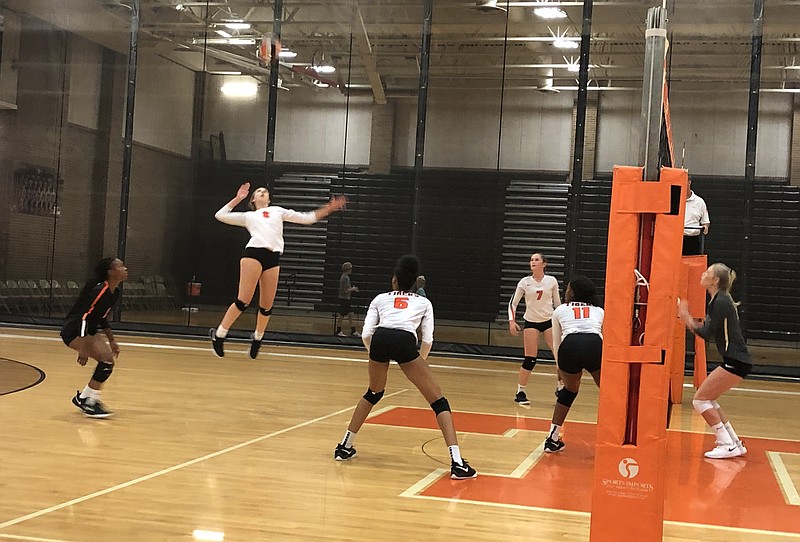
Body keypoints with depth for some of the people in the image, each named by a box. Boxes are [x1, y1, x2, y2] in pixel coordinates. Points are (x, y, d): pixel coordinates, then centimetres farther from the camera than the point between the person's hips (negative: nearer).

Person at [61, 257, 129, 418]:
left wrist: (111, 341, 16)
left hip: (88, 331, 10)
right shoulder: (100, 291, -23)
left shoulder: (116, 292, 6)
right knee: (107, 359, -18)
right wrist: (83, 348, -29)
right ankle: (89, 403, -8)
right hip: (73, 331, -10)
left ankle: (83, 398, 18)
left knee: (109, 357, 8)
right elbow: (84, 316, -26)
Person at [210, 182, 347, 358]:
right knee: (243, 300, -12)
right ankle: (219, 334, -3)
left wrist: (328, 208, 15)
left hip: (273, 258, 2)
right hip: (253, 253, -2)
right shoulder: (248, 216, 25)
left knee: (267, 305, 2)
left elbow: (306, 218, 23)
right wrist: (238, 198, 22)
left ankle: (257, 337, 23)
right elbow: (220, 215, 23)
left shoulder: (278, 211, 28)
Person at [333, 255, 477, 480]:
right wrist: (420, 360, 37)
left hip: (380, 339, 2)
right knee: (439, 401, 5)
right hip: (405, 341, -2)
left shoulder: (380, 299, 30)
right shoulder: (424, 302, 29)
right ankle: (457, 463, -8)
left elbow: (366, 334, 19)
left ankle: (345, 446, 35)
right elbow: (428, 339, 20)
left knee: (373, 393, 31)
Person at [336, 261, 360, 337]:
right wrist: (353, 289, -9)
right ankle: (338, 331, 7)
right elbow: (345, 290, -22)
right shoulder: (345, 278, -19)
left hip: (346, 299, 10)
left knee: (350, 314, 10)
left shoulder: (344, 277, 13)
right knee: (342, 315, -2)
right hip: (344, 299, -10)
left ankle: (353, 331, 13)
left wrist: (352, 288, 11)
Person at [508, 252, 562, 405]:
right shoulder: (525, 282, -5)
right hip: (531, 322, -1)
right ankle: (520, 392, 7)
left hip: (549, 320, 1)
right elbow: (513, 302, 0)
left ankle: (561, 387, 8)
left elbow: (557, 302, 8)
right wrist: (512, 321, -12)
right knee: (530, 359, -5)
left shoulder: (552, 281, -3)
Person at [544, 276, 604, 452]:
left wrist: (560, 370, 44)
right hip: (594, 346, -1)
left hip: (569, 347, 1)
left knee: (569, 390, 25)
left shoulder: (559, 311, 27)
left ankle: (553, 439, 27)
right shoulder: (599, 311, 31)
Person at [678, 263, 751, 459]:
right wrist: (688, 320, 5)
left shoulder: (721, 302, -15)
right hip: (734, 360, 10)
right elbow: (708, 330, 16)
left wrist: (687, 319, -5)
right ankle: (735, 444, 18)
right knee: (707, 400, 15)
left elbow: (707, 333, -17)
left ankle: (727, 445, -4)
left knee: (700, 400, -7)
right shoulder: (719, 300, 14)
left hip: (736, 362, -10)